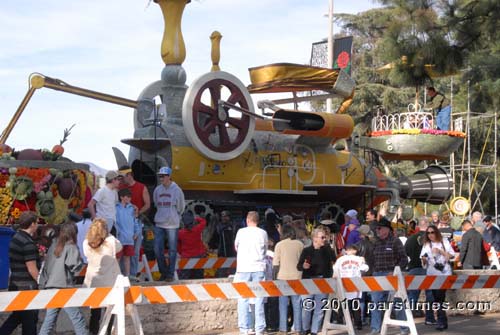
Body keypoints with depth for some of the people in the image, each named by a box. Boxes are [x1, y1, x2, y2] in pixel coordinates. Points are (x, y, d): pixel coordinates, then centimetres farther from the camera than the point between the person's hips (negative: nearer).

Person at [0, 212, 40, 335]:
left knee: (17, 315, 18)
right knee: (30, 319, 3)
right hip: (26, 287, -9)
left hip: (15, 284, 9)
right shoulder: (28, 243, -19)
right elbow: (32, 269, -18)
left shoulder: (15, 238, 10)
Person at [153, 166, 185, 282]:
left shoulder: (176, 190, -7)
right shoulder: (157, 190, 5)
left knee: (172, 250, 2)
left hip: (172, 224, -4)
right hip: (159, 224, 4)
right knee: (158, 249, 2)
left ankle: (170, 274, 10)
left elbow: (181, 207, 4)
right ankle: (163, 272, 17)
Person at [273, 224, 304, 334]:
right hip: (297, 277, 2)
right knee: (297, 303, 6)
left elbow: (275, 264, -6)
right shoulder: (300, 244, 3)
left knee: (283, 303, 3)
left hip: (283, 277, -2)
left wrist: (274, 276, 4)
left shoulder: (279, 245, -5)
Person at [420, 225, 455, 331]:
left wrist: (440, 251, -12)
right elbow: (423, 261, 10)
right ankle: (443, 322, 12)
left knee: (440, 296, -13)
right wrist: (424, 259, -13)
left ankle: (441, 322, -11)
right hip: (432, 274, 4)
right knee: (436, 298, 4)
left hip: (444, 273, -4)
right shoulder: (426, 245, 12)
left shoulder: (444, 242, 4)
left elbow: (452, 255, -1)